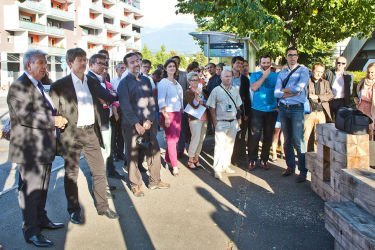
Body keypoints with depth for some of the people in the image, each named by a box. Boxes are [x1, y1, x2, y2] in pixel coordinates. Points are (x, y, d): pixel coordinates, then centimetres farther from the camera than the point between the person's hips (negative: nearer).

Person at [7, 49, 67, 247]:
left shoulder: (38, 86, 17)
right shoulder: (19, 86, -14)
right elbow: (25, 116, -25)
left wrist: (56, 118, 7)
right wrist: (53, 121, -21)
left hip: (44, 148, 10)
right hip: (30, 149, -9)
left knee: (42, 187, 19)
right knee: (30, 189, -1)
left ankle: (41, 219, 34)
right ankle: (30, 231, 9)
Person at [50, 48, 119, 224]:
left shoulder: (92, 82, 9)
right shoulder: (59, 86, -6)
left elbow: (109, 97, 15)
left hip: (91, 132, 5)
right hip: (71, 134, -4)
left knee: (99, 171, 9)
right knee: (71, 174, 9)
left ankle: (103, 206, 24)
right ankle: (74, 210, 25)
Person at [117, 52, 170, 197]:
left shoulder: (146, 80, 12)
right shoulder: (124, 83, -3)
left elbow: (151, 102, 7)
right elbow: (125, 106, -11)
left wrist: (149, 120, -6)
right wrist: (136, 124, -15)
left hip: (148, 124, 5)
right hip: (132, 125, -5)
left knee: (154, 152, 8)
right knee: (133, 155, 3)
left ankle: (154, 181, 23)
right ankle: (135, 185, 17)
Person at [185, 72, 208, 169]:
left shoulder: (201, 91, 14)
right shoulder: (188, 92, -4)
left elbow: (206, 102, 18)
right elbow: (195, 105, -15)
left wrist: (201, 102, -2)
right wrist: (196, 95, -28)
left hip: (204, 118, 7)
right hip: (195, 118, -6)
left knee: (201, 139, 5)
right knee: (196, 138, -13)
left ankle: (196, 159, 14)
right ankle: (190, 161, -3)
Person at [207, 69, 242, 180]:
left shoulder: (235, 90, 8)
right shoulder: (216, 90, -4)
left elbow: (238, 107, 13)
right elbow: (212, 108, -4)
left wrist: (239, 119, 6)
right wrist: (215, 123, -8)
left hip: (233, 122, 5)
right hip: (221, 122, -5)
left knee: (230, 145, 11)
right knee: (219, 146, -6)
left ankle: (226, 165, 23)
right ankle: (217, 169, -3)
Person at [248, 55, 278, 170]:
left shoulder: (276, 75, 6)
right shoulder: (255, 75, 5)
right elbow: (254, 88, -12)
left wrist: (279, 105, -7)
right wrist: (264, 76, -12)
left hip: (272, 110, 2)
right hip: (257, 110, -1)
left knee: (268, 137, 7)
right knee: (254, 136, -4)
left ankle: (264, 160, 18)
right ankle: (252, 160, 5)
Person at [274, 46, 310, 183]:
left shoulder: (303, 71, -1)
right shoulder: (282, 73, 12)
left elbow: (298, 88, -16)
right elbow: (276, 93, 1)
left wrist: (284, 90, -3)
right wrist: (291, 92, -11)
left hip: (297, 109, -5)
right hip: (283, 108, 5)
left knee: (298, 140, -9)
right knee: (287, 139, 12)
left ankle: (303, 171, 0)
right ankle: (290, 166, 25)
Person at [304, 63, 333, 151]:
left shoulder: (325, 83, 16)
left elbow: (331, 95, 4)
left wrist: (318, 97, -7)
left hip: (321, 113, 4)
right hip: (309, 112, -4)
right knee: (305, 136, -7)